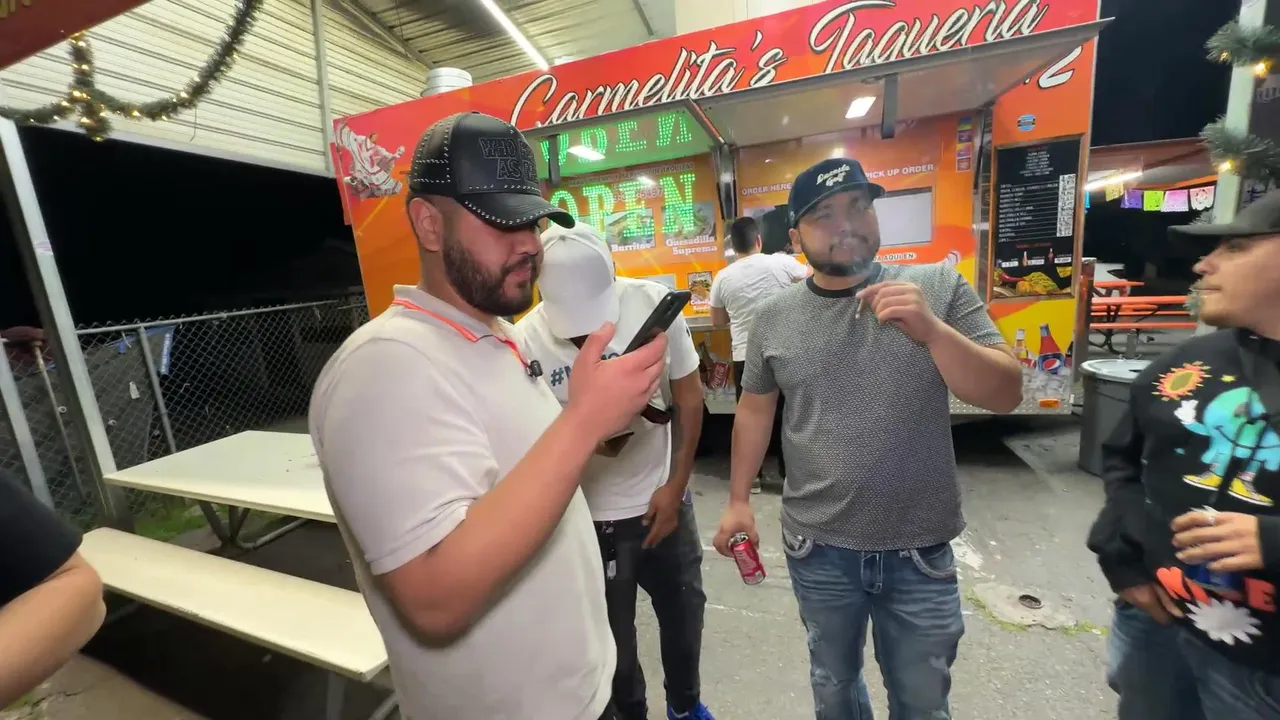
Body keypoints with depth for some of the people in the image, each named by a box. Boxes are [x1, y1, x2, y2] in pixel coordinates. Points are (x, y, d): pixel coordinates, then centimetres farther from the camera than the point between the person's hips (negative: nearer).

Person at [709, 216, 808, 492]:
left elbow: (718, 320, 10)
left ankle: (752, 476, 21)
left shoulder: (723, 278, -1)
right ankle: (790, 473, 24)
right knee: (786, 414, 12)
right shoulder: (781, 263, -6)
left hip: (745, 358, 1)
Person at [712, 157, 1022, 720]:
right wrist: (739, 499, 4)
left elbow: (1006, 395, -8)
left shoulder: (940, 289, -8)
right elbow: (755, 410, 3)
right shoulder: (774, 316, -5)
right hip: (817, 549, 1)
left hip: (922, 551, 0)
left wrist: (932, 330, -25)